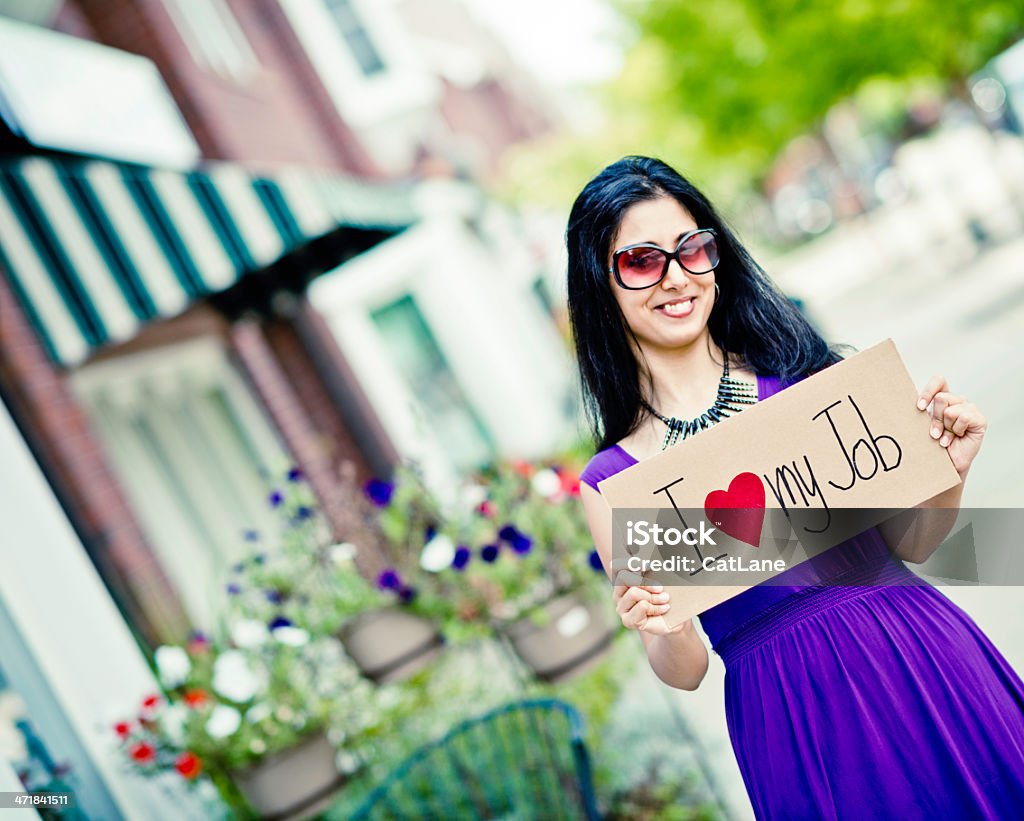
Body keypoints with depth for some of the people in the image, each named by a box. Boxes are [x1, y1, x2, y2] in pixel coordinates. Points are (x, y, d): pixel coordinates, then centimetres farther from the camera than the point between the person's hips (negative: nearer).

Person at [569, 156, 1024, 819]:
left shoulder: (806, 374, -2)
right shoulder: (611, 481, -2)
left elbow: (907, 543, 6)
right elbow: (685, 673, 1)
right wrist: (665, 630, -19)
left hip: (919, 659, 1)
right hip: (794, 723, -1)